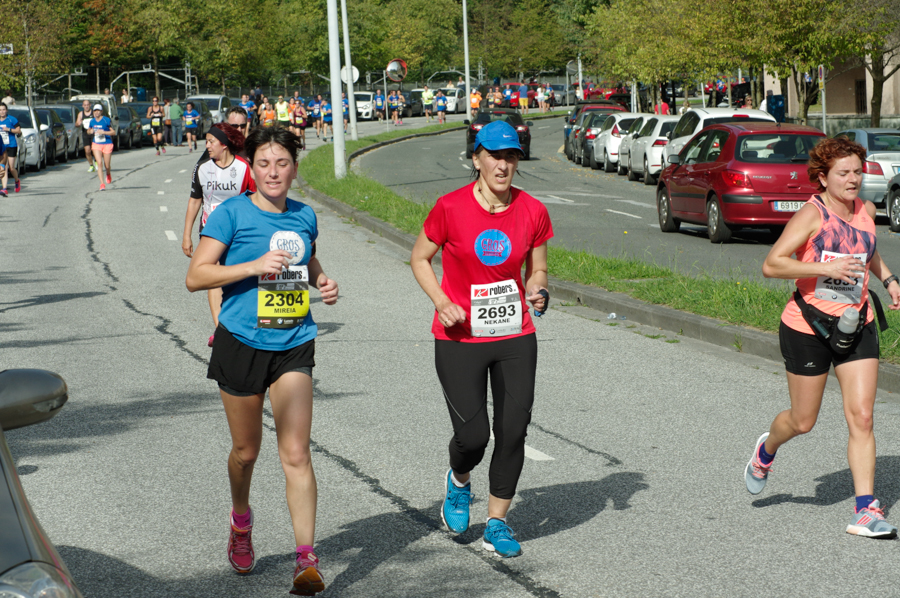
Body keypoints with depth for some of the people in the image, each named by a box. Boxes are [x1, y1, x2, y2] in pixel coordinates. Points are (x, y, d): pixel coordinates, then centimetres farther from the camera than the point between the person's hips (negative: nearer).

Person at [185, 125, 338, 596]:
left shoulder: (303, 217, 5)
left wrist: (323, 282, 5)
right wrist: (254, 265, -22)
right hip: (242, 343, -2)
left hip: (293, 345, 2)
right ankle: (241, 521, 44)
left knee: (296, 454, -8)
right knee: (246, 450, 14)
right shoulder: (232, 213, -7)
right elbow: (195, 276, -12)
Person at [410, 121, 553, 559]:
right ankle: (458, 481, 31)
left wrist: (538, 291, -13)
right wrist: (441, 300, -14)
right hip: (459, 339, -2)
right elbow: (419, 258, 2)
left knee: (513, 432, -1)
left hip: (515, 336, 3)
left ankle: (497, 524, 17)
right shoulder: (451, 208, -11)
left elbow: (537, 270, 10)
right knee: (473, 436, -6)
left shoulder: (533, 211, -3)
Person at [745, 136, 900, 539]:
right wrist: (825, 267, -28)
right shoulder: (812, 215, -14)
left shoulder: (866, 210, 5)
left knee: (862, 418, -6)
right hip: (808, 328, -4)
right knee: (803, 422, 9)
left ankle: (866, 510, -4)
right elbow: (771, 265, -22)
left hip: (857, 326, 5)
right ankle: (766, 451, 43)